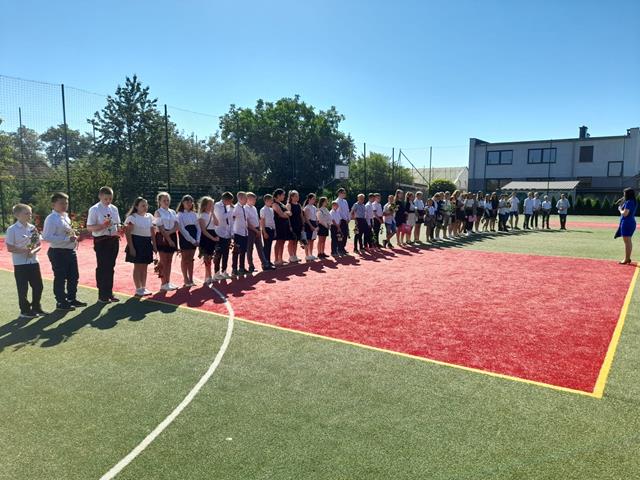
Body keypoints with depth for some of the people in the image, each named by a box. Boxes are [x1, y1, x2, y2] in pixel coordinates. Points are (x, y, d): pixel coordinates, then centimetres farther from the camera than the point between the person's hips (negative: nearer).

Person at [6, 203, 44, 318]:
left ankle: (36, 307, 24)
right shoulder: (12, 230, -9)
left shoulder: (33, 228, 5)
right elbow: (10, 248, -11)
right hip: (20, 263, -5)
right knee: (23, 288, 4)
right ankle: (25, 311, 15)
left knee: (38, 286, 9)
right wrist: (24, 250, -23)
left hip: (33, 261, 5)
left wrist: (33, 251, -12)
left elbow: (38, 245, 8)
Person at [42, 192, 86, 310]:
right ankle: (61, 302, 17)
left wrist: (74, 236, 4)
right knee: (60, 278, 4)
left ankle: (72, 298, 31)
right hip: (58, 252, -8)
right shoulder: (51, 219, -15)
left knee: (74, 276, 16)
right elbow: (47, 237, -22)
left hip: (70, 251, 8)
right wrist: (67, 239, -25)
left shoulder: (65, 216, 11)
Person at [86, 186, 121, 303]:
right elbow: (89, 227, -10)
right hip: (101, 240, -6)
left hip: (114, 240, 6)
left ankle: (109, 292, 24)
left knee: (111, 267, 13)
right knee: (102, 267, 0)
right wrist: (102, 226, -26)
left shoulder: (114, 208, 9)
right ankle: (102, 295, 10)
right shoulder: (94, 209, -8)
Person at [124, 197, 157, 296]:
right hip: (137, 242, -6)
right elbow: (127, 233, -11)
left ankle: (143, 287, 21)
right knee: (138, 266, 1)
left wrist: (154, 245, 9)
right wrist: (131, 247, -17)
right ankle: (138, 289, 9)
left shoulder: (149, 216, 9)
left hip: (147, 243, 6)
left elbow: (153, 232, 13)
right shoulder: (132, 217, -8)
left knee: (145, 266, 11)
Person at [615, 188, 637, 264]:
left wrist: (620, 209, -3)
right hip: (632, 222, 10)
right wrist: (622, 208, 12)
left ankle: (626, 259, -4)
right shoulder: (634, 202, 13)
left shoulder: (628, 202, -17)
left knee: (626, 242, -7)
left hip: (627, 223, -10)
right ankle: (628, 258, 23)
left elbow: (625, 213, -20)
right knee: (628, 241, 16)